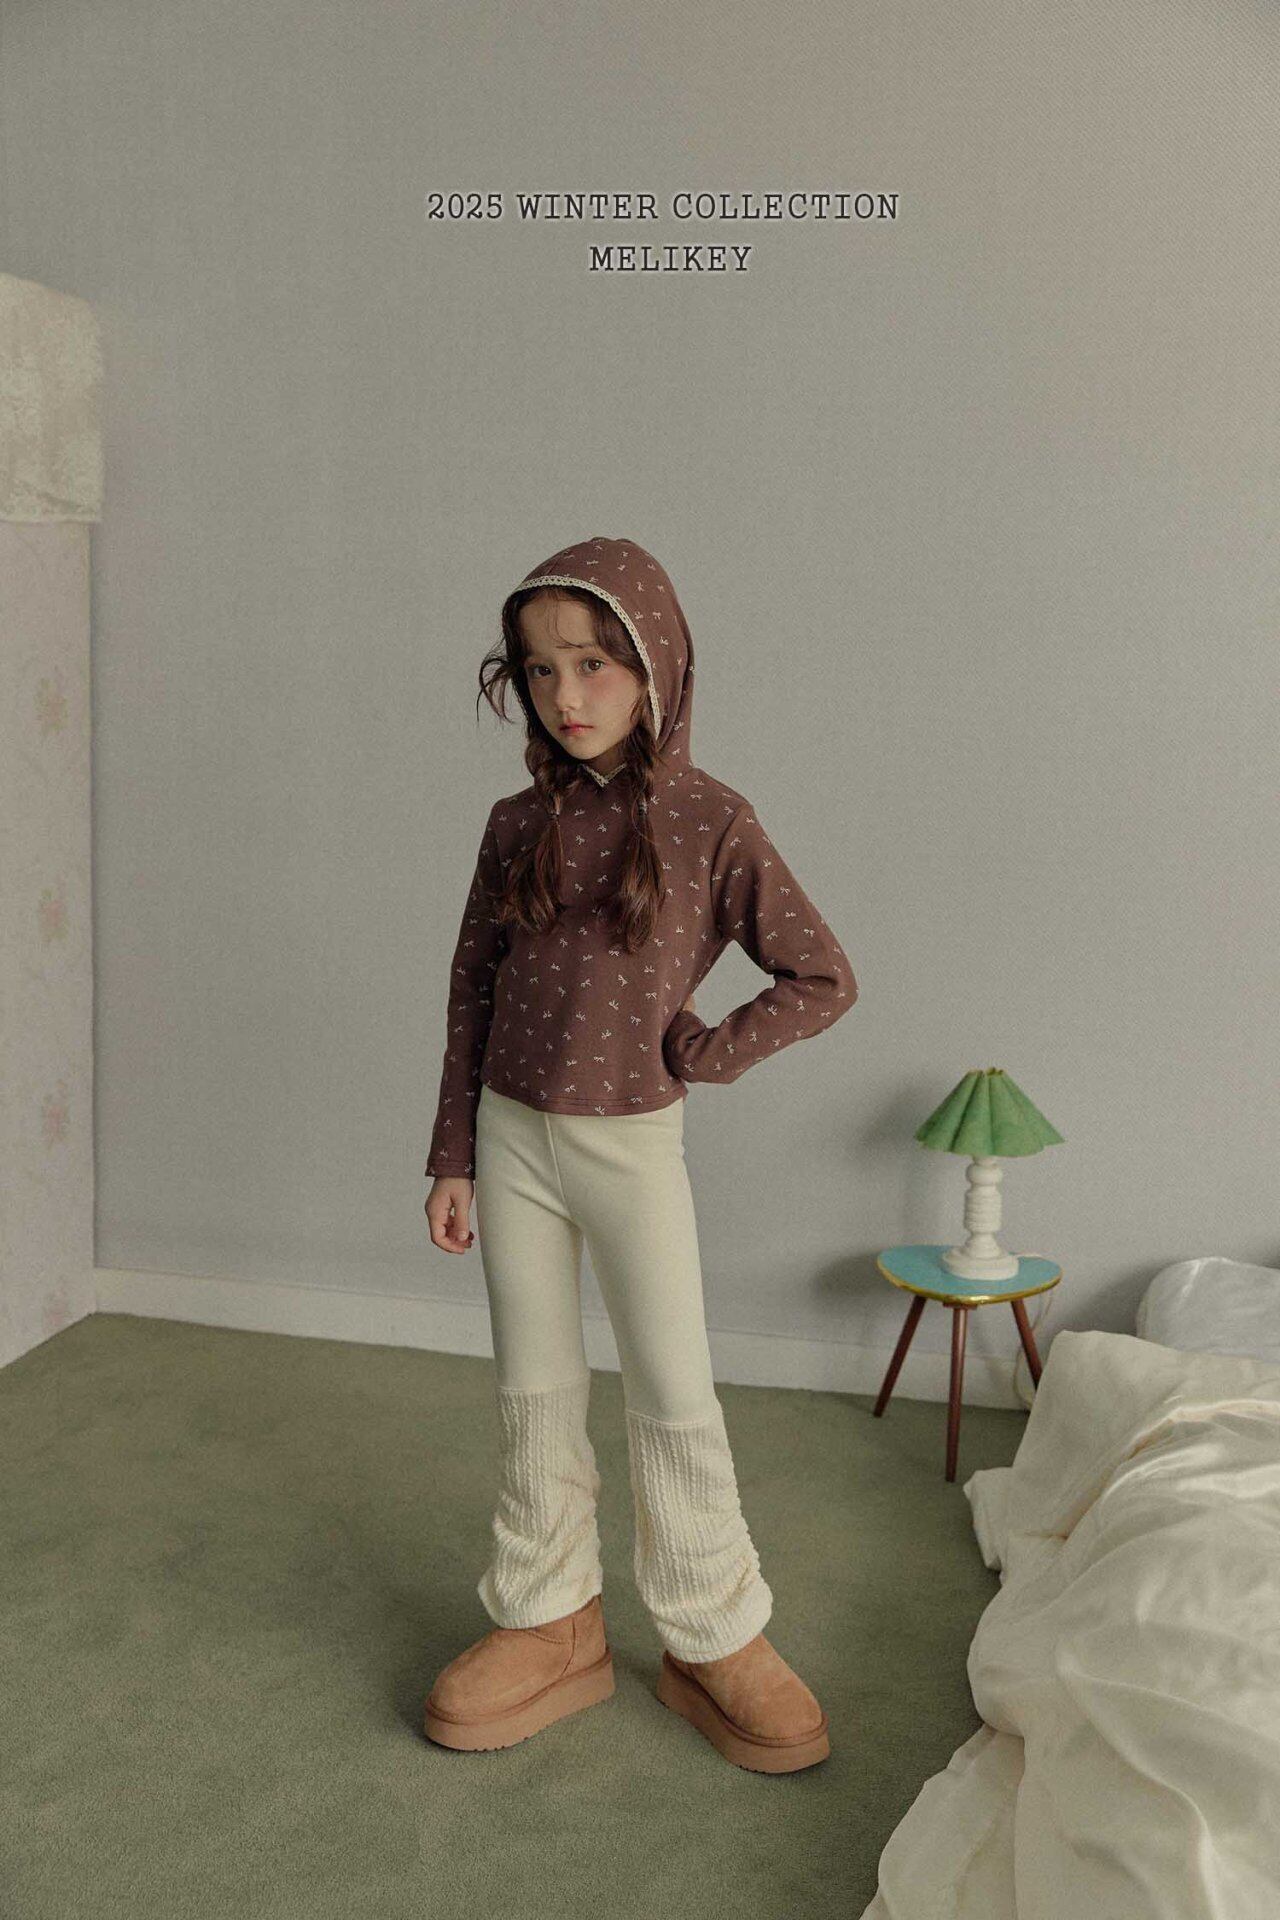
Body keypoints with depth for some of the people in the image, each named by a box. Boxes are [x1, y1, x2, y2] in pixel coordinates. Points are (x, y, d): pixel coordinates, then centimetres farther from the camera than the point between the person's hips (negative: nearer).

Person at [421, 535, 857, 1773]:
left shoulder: (709, 822, -10)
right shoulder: (520, 823, 0)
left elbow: (821, 980, -6)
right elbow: (473, 987, 6)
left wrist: (701, 1053, -10)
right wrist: (453, 1156, 5)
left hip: (632, 1144, -3)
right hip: (512, 1136, 4)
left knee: (674, 1400, 3)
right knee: (533, 1394, 12)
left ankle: (715, 1641, 21)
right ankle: (550, 1625, 28)